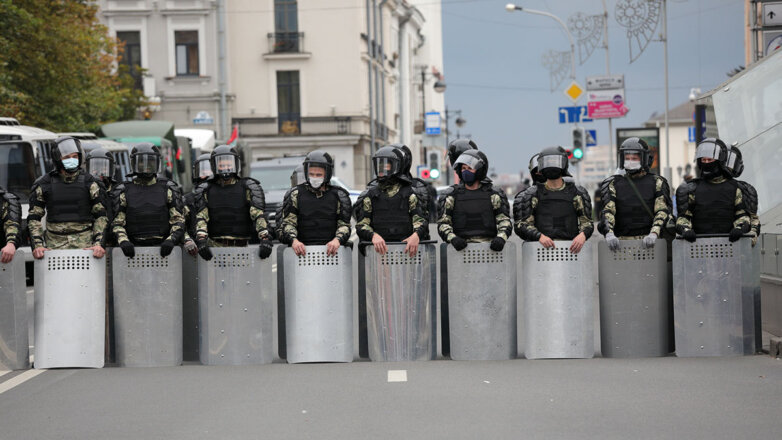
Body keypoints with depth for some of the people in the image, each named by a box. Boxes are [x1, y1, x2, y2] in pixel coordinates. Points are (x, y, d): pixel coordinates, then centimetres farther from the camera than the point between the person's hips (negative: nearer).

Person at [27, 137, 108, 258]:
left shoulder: (90, 183, 5)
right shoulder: (44, 184, 6)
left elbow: (101, 216, 5)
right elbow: (34, 218, 8)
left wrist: (98, 243, -8)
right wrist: (38, 245, -4)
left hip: (85, 244, -1)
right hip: (55, 244, 1)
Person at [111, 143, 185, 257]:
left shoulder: (168, 189, 12)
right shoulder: (124, 191, 12)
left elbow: (178, 220, 7)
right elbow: (117, 223, 8)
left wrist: (171, 240, -12)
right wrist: (123, 241, -12)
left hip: (162, 247, 0)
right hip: (134, 249, 0)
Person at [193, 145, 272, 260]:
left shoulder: (249, 188, 9)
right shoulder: (206, 191, 13)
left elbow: (258, 215, -2)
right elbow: (201, 218, 3)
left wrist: (265, 239, -18)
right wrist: (201, 241, -16)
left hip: (241, 246, 0)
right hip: (215, 245, 0)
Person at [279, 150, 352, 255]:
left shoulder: (338, 196, 12)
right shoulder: (295, 194, 12)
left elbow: (344, 224, 9)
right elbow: (288, 222, 7)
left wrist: (337, 240, -14)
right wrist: (293, 240, -15)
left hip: (330, 249, 0)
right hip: (303, 249, 0)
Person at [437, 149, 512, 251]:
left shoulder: (494, 194, 11)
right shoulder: (451, 195, 11)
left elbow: (505, 221, 5)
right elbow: (443, 223, 6)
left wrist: (501, 238, -16)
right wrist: (452, 238, -15)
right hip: (461, 248, 0)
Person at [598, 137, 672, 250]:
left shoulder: (657, 183, 11)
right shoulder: (614, 184, 14)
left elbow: (662, 211, 0)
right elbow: (608, 210, 1)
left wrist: (654, 234, -19)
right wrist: (609, 234, -19)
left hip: (647, 241, -1)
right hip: (621, 241, 1)